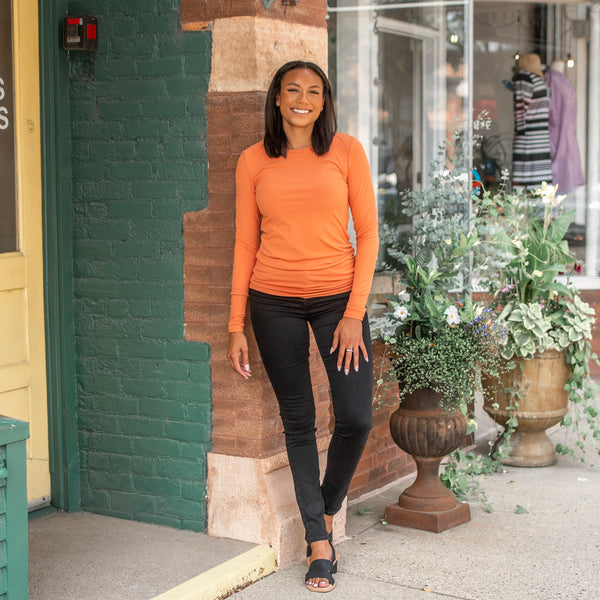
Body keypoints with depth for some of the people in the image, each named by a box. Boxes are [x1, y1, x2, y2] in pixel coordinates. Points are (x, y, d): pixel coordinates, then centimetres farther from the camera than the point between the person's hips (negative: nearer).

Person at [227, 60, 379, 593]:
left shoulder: (346, 151, 1)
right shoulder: (254, 161, 4)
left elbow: (368, 234, 0)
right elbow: (245, 244, 6)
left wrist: (354, 313, -8)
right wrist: (236, 326, 3)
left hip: (337, 297, 0)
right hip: (275, 302, 1)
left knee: (356, 418, -6)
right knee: (298, 420, 5)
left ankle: (327, 512, 23)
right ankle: (318, 543, 16)